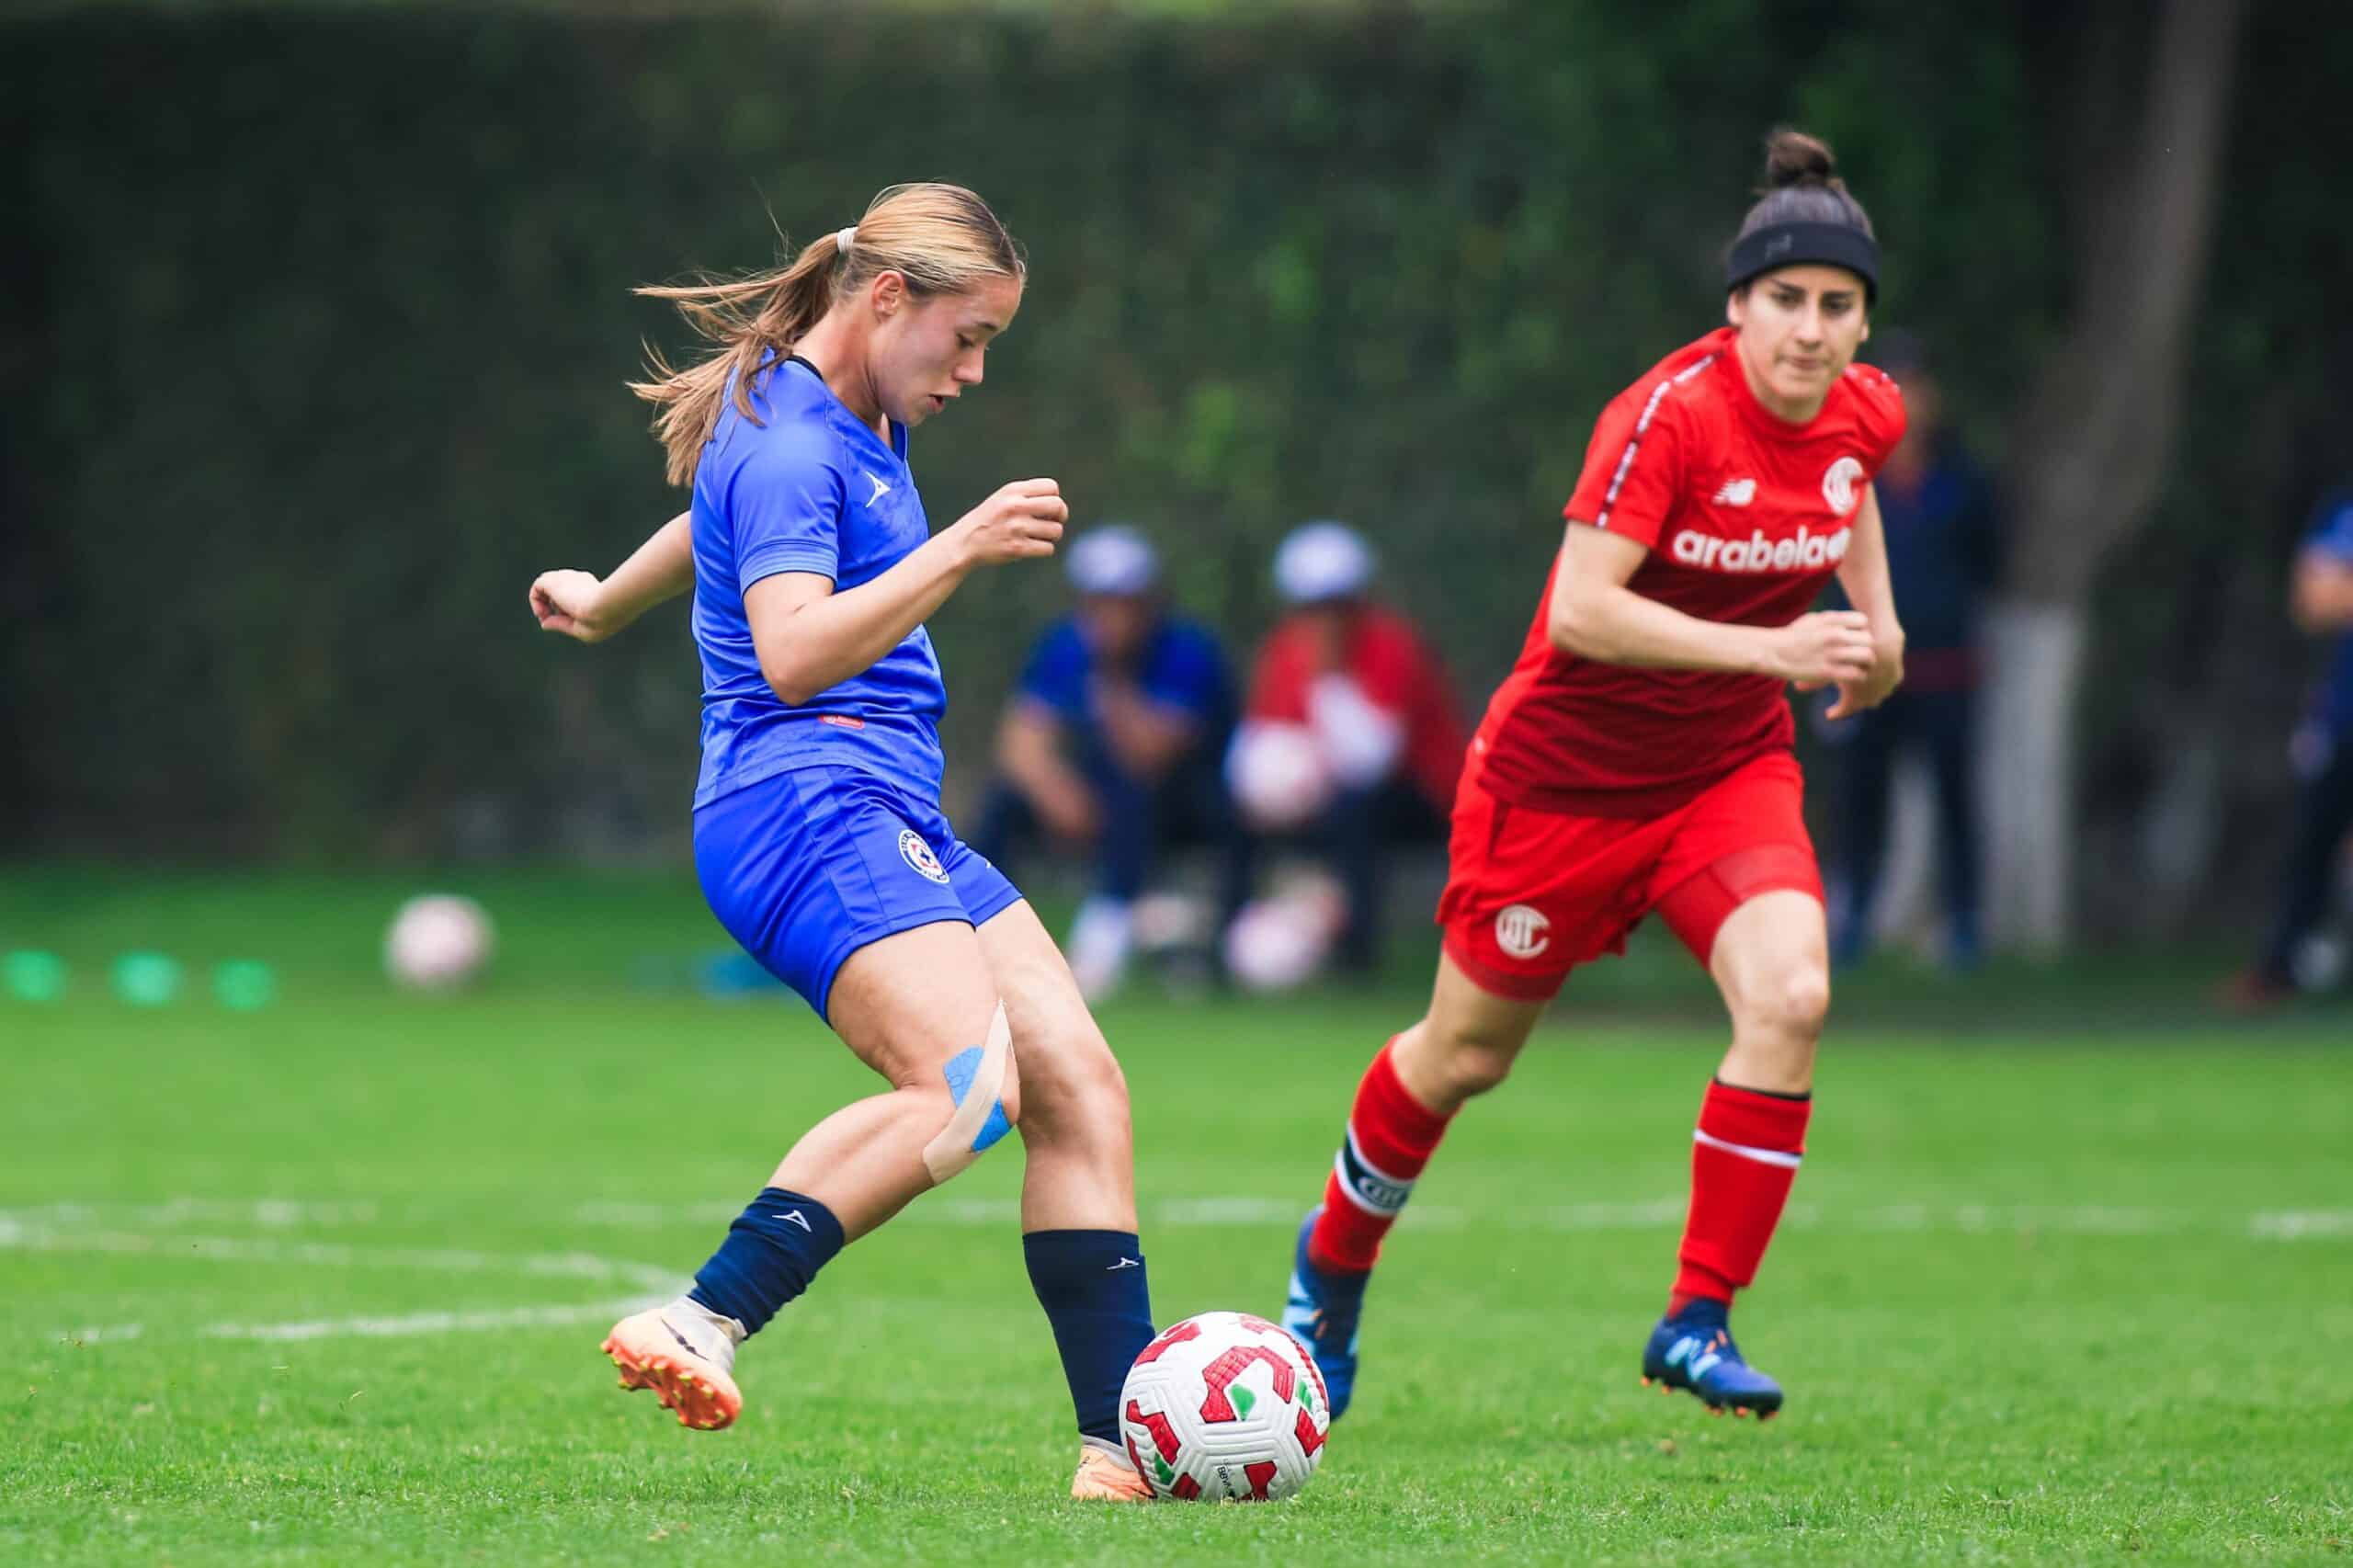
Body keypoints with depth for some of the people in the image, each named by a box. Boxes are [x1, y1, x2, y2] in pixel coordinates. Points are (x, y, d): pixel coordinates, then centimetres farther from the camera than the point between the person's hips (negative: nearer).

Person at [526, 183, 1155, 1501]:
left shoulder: (863, 427, 20)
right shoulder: (786, 440, -11)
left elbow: (733, 522, 41)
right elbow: (793, 654, -24)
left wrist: (606, 606, 58)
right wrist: (957, 552, -29)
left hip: (895, 821, 10)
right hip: (805, 807, -10)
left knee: (1080, 1084, -1)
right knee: (967, 1089, -28)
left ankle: (1125, 1439, -4)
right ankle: (704, 1324, -28)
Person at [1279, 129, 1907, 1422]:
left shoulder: (1864, 415, -6)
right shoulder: (1671, 413, -26)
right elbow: (1579, 612, -31)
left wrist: (1876, 617, 10)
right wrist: (1767, 649, -36)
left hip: (1732, 769, 4)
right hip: (1568, 771, -4)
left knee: (1788, 995, -23)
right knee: (1466, 1054, 11)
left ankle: (1698, 1320, -12)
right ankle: (1335, 1260, 41)